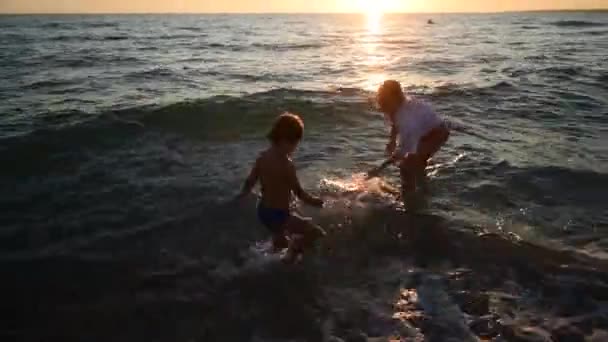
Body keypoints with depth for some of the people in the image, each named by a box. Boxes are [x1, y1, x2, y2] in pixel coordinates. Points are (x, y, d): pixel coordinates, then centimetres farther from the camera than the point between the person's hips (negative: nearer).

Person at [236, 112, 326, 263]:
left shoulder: (262, 156, -4)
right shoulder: (286, 163, -25)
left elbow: (249, 182, 6)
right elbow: (299, 193, -21)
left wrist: (241, 195, 25)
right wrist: (314, 201, -3)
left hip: (263, 211, 9)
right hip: (279, 215, -9)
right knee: (316, 233, 2)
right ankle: (291, 256, 5)